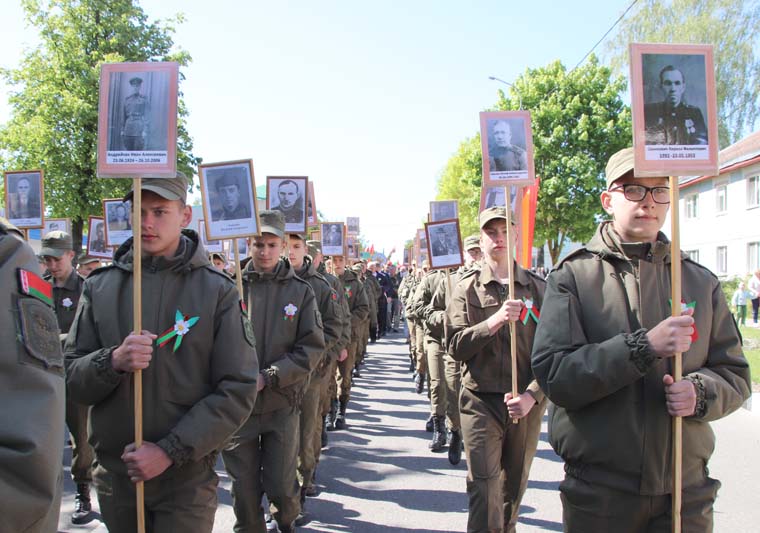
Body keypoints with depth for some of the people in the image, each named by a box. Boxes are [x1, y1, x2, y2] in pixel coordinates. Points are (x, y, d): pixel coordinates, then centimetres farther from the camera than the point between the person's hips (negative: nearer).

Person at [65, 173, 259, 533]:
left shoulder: (217, 290, -9)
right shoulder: (99, 286, 0)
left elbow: (238, 391, -11)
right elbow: (72, 378, 2)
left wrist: (170, 451, -17)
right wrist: (113, 362, -19)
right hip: (113, 473, 3)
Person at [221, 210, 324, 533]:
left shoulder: (300, 291, -1)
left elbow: (312, 347, -5)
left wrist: (268, 377, -14)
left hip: (282, 403, 0)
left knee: (281, 486, 6)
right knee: (244, 488, 10)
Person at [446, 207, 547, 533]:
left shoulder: (538, 288, 3)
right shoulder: (466, 288, 1)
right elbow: (456, 347, -8)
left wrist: (532, 395, -13)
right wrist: (495, 320, -22)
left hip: (526, 405, 2)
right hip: (481, 402, -1)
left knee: (513, 489, 15)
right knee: (484, 491, -6)